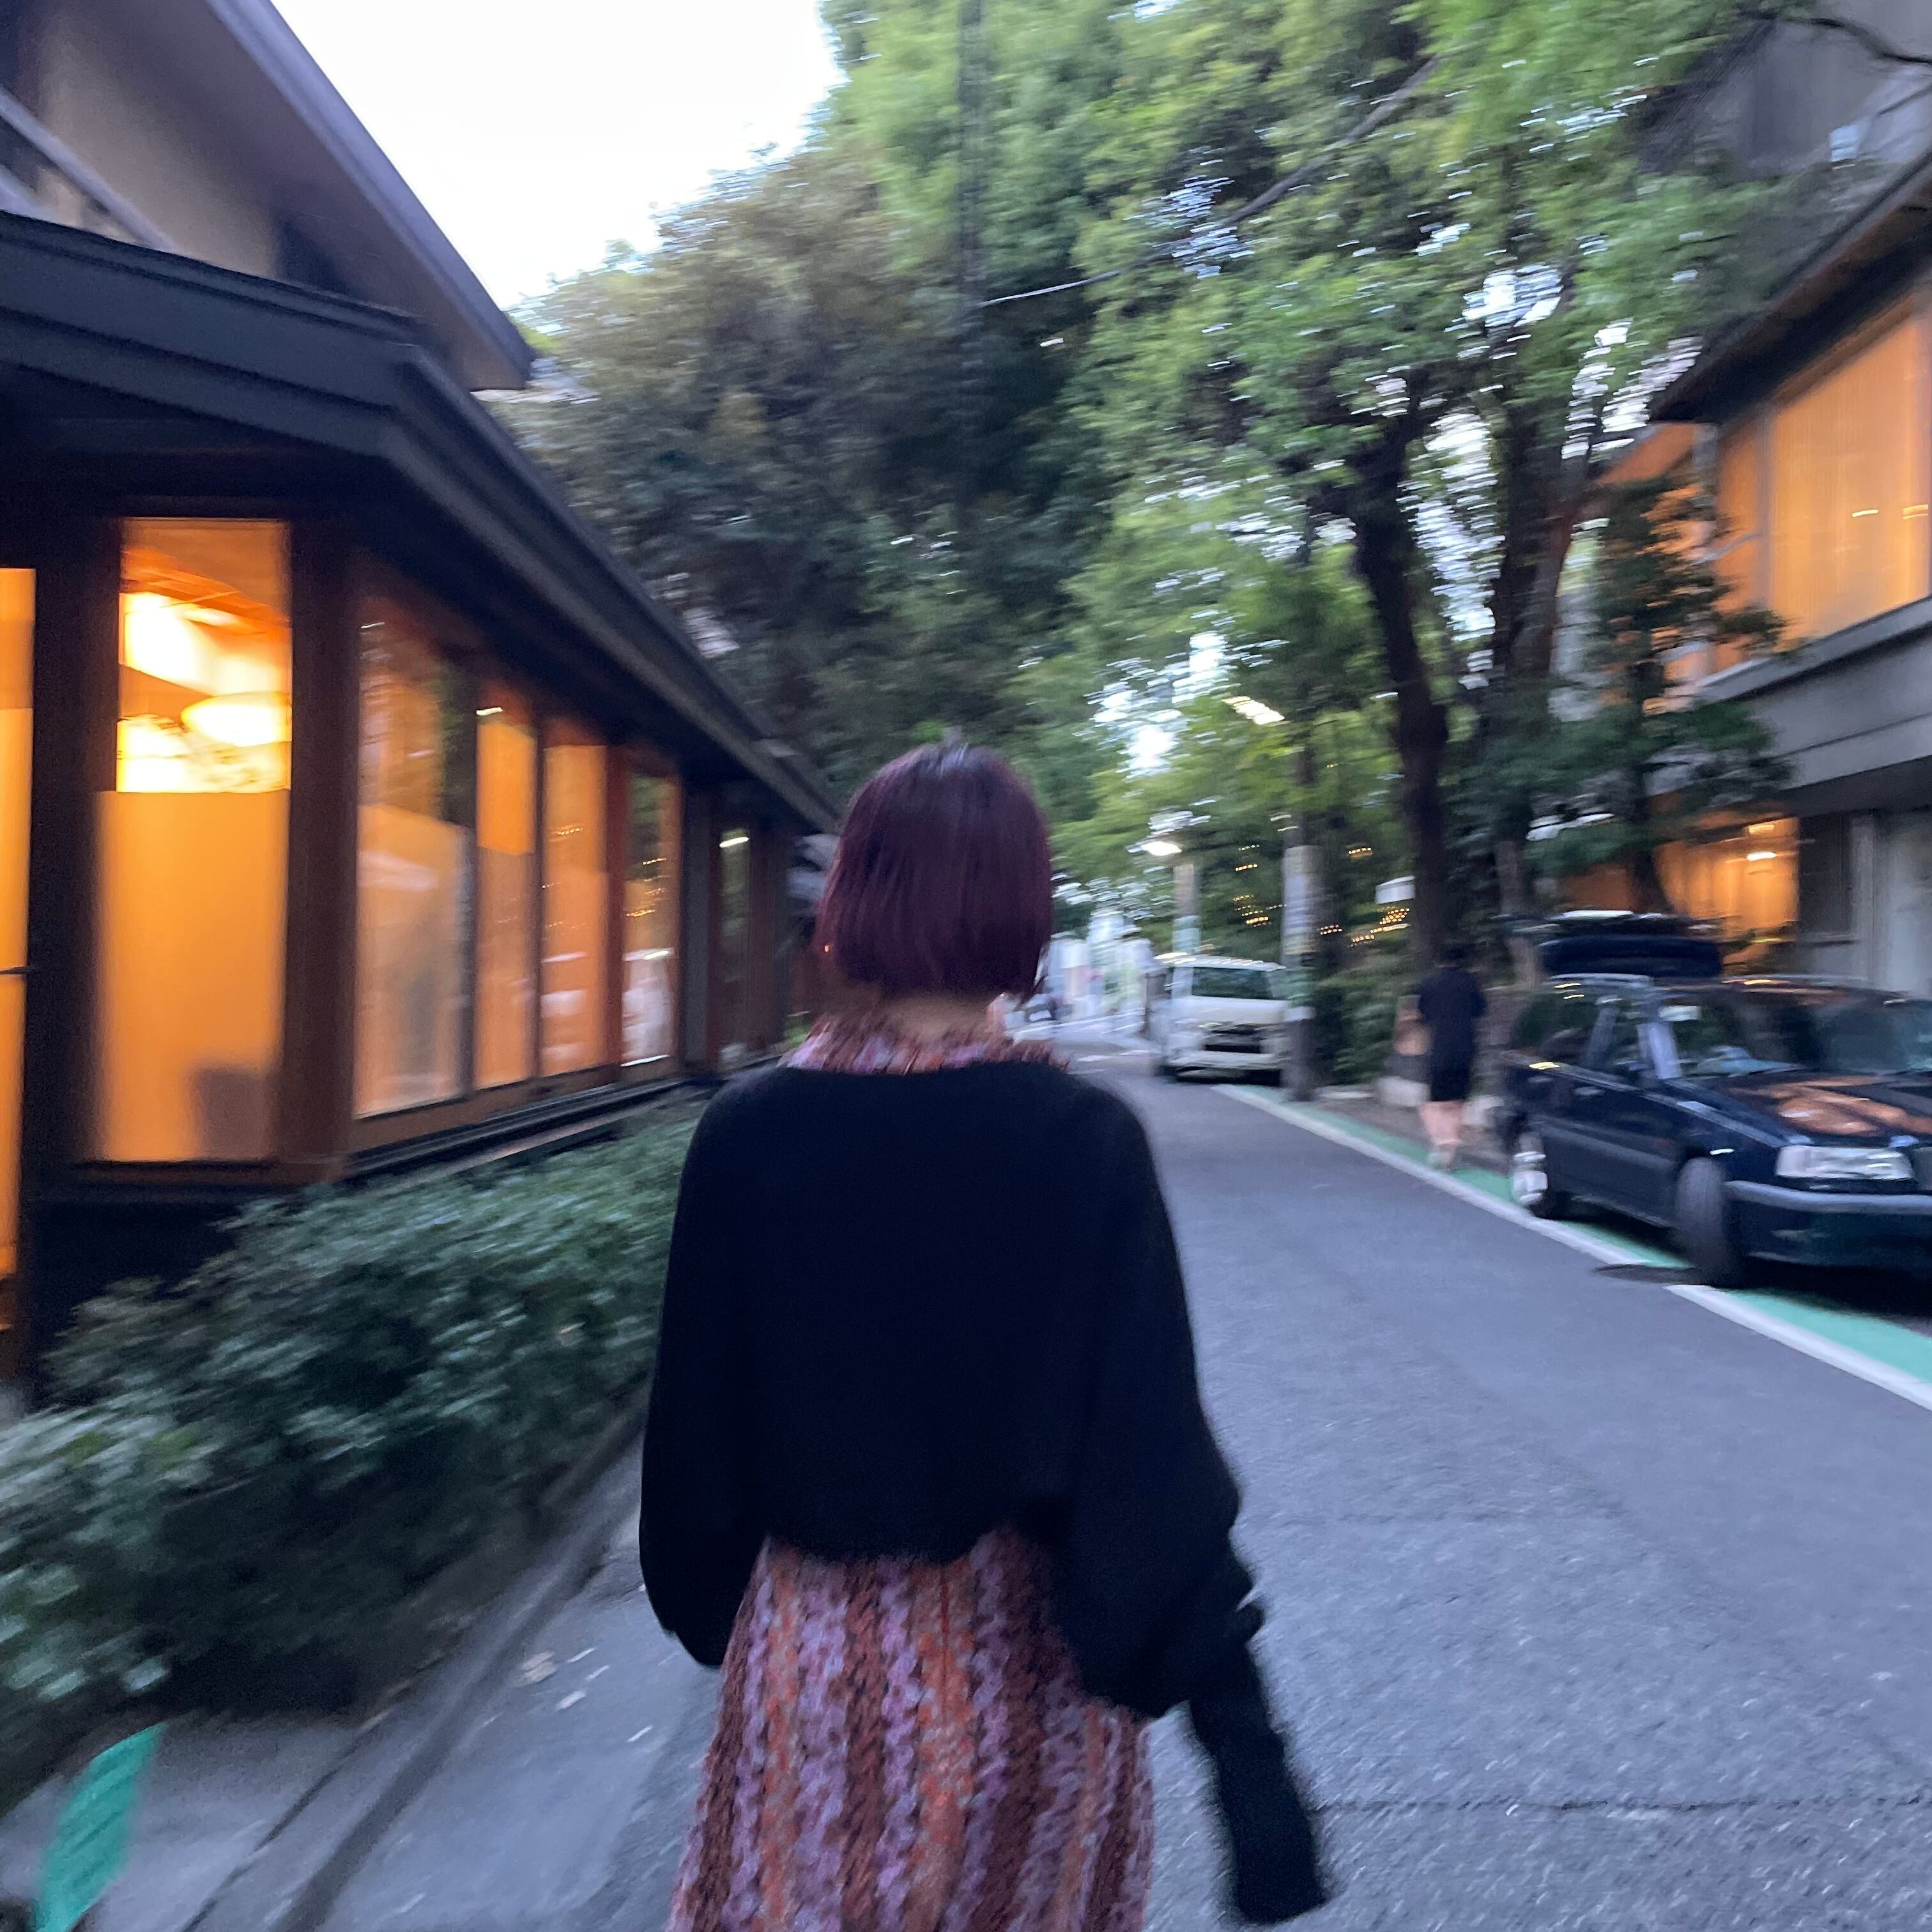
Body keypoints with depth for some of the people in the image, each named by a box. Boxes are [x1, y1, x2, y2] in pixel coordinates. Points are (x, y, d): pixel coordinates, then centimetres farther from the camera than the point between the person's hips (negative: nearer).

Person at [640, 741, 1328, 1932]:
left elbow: (697, 1420, -3)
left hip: (811, 1661, 1)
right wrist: (1252, 1766, -10)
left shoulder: (747, 1132, -12)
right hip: (1026, 1666, 0)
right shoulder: (1084, 1141, -17)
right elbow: (1151, 1459, -17)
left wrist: (713, 1609, 14)